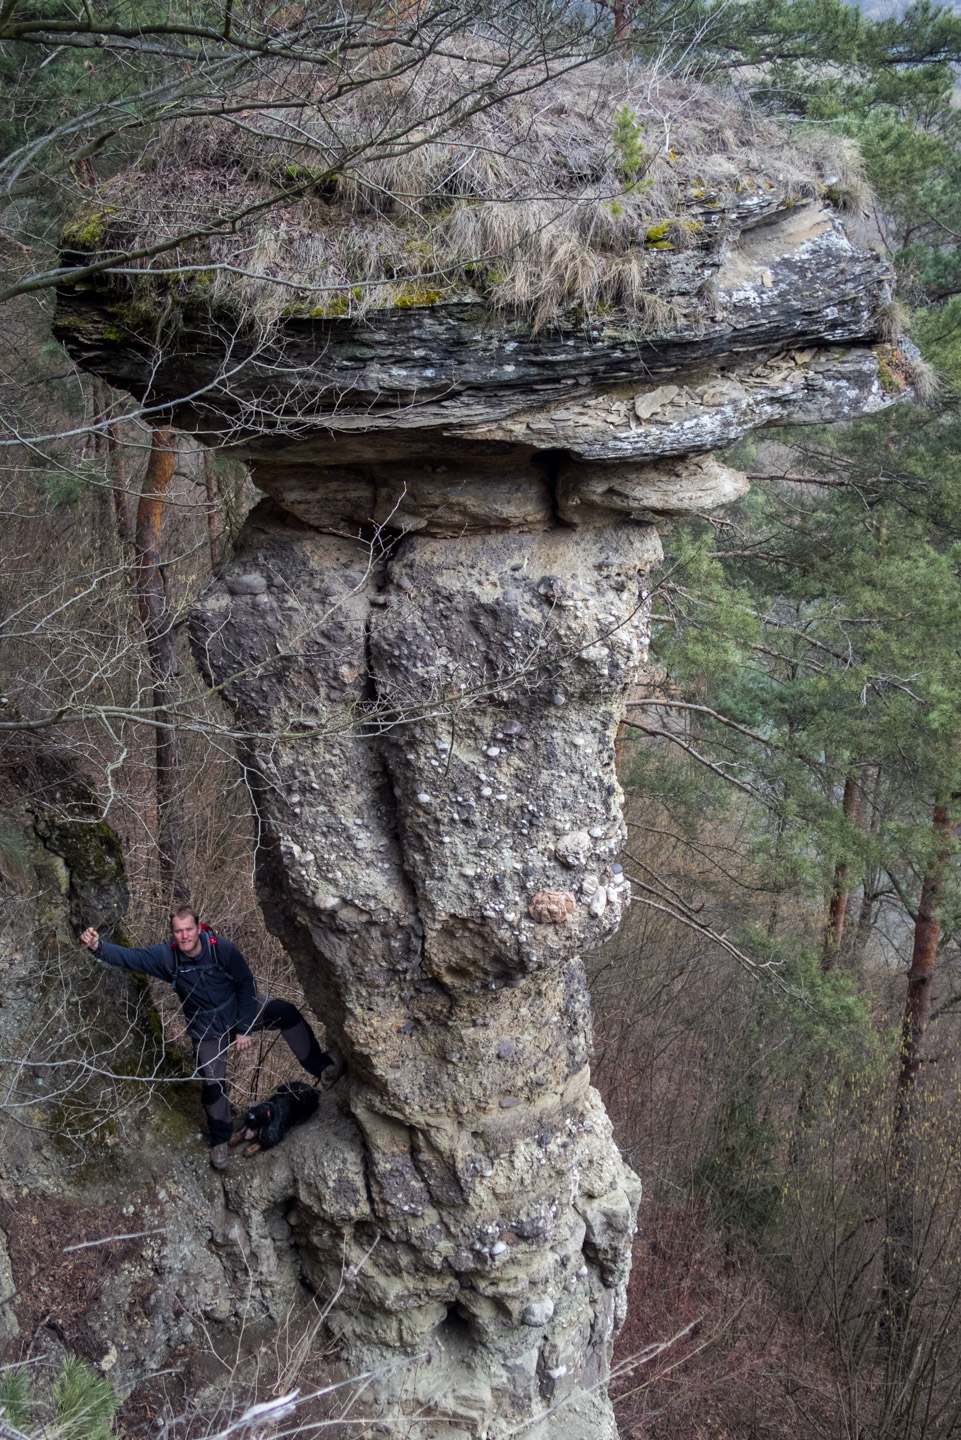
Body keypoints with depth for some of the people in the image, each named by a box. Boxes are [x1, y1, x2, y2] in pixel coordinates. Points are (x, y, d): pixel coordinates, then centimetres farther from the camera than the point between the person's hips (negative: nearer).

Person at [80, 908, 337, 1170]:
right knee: (212, 1085, -1)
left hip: (240, 1010, -1)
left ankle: (319, 1066, -9)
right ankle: (220, 1140, 25)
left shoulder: (222, 948, -23)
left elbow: (246, 985, -15)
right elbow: (128, 957, -24)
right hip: (207, 1029, 1)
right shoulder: (166, 956, -19)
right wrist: (98, 946, -43)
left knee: (286, 1012, -24)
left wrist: (244, 1028, -16)